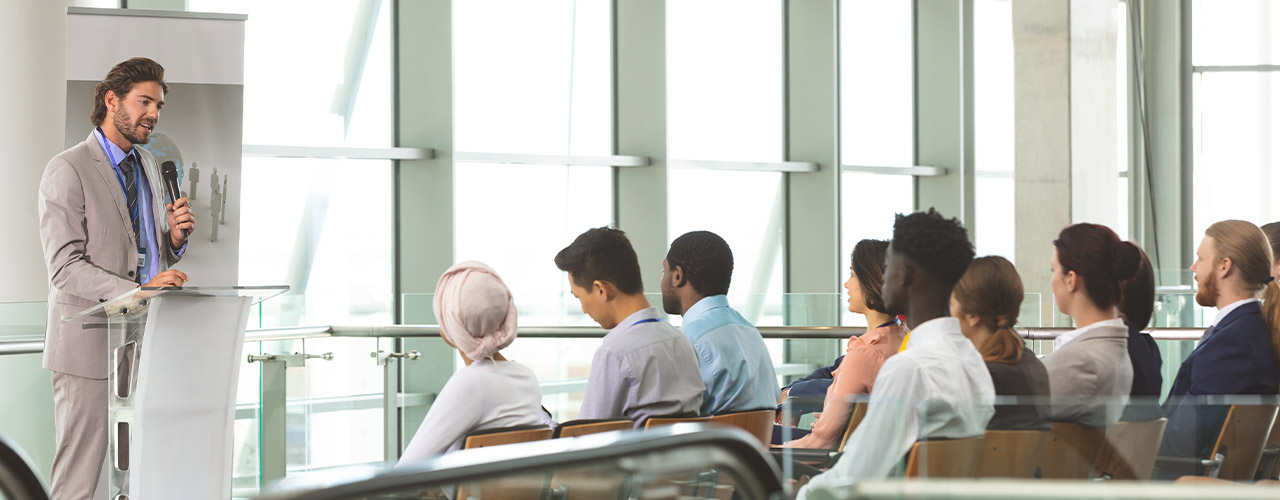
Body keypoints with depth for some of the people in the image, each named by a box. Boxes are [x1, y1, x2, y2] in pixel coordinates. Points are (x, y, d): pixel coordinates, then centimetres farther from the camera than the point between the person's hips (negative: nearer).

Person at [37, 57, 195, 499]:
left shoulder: (149, 167, 17)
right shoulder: (68, 170, -8)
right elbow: (66, 268, -17)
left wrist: (176, 235, 0)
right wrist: (138, 290, -28)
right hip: (90, 345, -7)